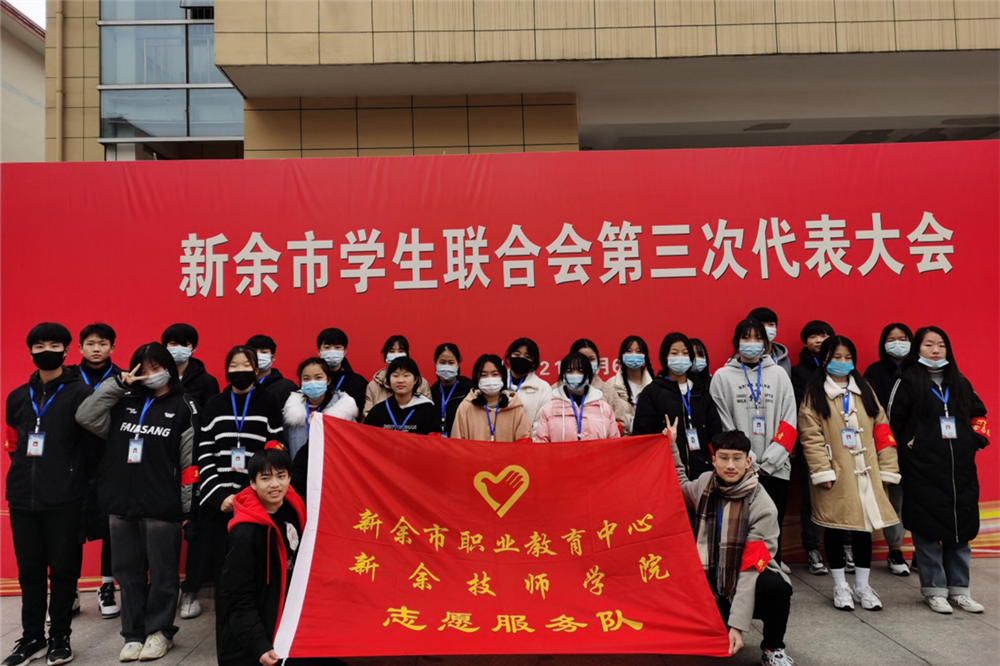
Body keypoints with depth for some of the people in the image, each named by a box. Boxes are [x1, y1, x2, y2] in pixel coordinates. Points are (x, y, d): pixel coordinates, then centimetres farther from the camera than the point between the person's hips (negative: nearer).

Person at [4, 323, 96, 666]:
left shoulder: (80, 393, -6)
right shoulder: (17, 397, 12)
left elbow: (92, 445, -6)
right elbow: (13, 443, 20)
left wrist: (71, 477, -2)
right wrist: (27, 472, 15)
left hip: (64, 500, -5)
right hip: (23, 497, 5)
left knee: (62, 569, 4)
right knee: (29, 570, 12)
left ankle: (60, 637, 19)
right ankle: (32, 637, 25)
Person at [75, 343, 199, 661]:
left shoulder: (183, 407, -1)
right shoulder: (124, 403, 10)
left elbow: (190, 461, -3)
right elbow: (84, 416, 0)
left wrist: (188, 507, -5)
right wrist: (118, 383, -4)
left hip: (161, 507, -4)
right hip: (121, 504, 4)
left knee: (162, 573, 6)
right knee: (128, 572, 12)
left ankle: (159, 631, 21)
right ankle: (134, 633, 24)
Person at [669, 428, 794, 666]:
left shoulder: (763, 507, -19)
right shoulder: (704, 483, -4)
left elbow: (752, 569, -23)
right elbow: (679, 488, 21)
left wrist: (738, 624, -27)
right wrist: (671, 448, 10)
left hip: (749, 588, -3)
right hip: (712, 589, 3)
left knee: (774, 586, -35)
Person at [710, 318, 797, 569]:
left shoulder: (779, 374, 9)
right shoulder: (723, 376, 3)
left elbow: (789, 422, 3)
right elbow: (722, 426, -1)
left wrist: (768, 461, -6)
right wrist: (749, 461, -8)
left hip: (775, 468, 2)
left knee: (773, 525, 5)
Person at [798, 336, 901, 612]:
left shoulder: (865, 391, 11)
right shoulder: (815, 394, -3)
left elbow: (881, 430, 9)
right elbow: (810, 436, -10)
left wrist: (887, 469, 3)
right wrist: (822, 471, -16)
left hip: (865, 472, 4)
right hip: (835, 474, -4)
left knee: (864, 526, 9)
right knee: (835, 527, 5)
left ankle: (862, 586, 22)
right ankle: (840, 586, 18)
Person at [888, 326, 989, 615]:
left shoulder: (959, 382, 12)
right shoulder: (907, 382, -4)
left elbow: (979, 413, 21)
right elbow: (894, 422, -3)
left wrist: (978, 439, 7)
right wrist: (909, 451, -1)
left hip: (961, 467, 5)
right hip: (923, 469, -5)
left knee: (961, 528, 8)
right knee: (928, 529, 0)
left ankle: (959, 589, 20)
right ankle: (934, 589, 10)